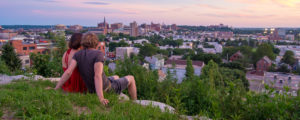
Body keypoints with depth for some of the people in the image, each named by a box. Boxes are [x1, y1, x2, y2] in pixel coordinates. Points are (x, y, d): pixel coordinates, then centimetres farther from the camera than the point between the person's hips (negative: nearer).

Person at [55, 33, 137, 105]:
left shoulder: (78, 54, -7)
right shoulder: (99, 54, -24)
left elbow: (68, 72, -20)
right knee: (130, 78, 18)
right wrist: (101, 98, -45)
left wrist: (56, 89, -19)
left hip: (93, 90, 7)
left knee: (116, 78, 35)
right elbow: (97, 76, -37)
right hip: (107, 90, -6)